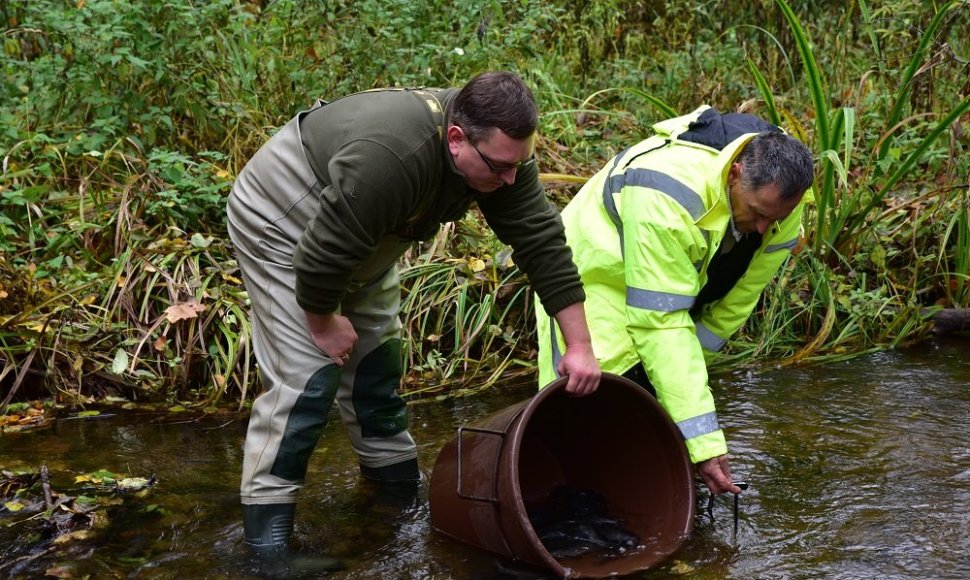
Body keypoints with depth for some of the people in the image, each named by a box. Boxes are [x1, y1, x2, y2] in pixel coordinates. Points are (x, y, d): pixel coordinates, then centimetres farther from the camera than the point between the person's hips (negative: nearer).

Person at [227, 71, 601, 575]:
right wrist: (323, 322, -16)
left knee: (375, 359, 12)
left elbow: (542, 242, -13)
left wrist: (580, 347, -13)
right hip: (281, 220, -8)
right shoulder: (389, 157, -40)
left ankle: (398, 483, 27)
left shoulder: (500, 151, -16)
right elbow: (322, 253, -33)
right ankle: (265, 526, -6)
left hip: (360, 235, 8)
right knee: (307, 374, -13)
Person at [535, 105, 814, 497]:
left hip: (678, 288, 6)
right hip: (597, 281, -6)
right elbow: (661, 322, -42)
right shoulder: (669, 196, -42)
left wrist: (689, 366, -7)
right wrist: (703, 440, -44)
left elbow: (737, 299, -7)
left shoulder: (779, 195, -20)